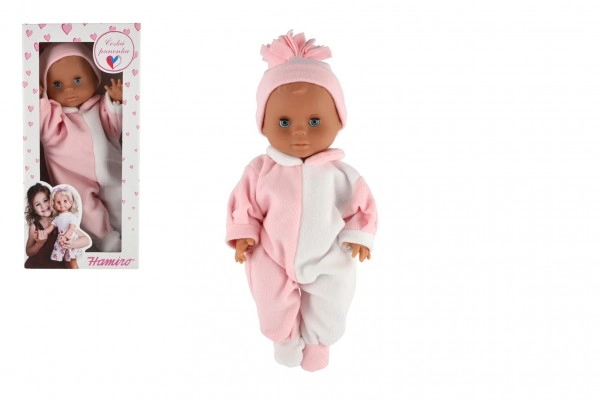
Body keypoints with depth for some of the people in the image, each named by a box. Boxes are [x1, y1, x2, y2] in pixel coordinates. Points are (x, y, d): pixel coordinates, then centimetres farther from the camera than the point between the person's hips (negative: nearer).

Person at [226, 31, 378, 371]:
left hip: (328, 263, 1)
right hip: (273, 261, 0)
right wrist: (243, 233, -12)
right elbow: (245, 203, -3)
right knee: (275, 311, 15)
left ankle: (317, 342, 50)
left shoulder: (340, 173, -16)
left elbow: (361, 205, -2)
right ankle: (286, 339, 50)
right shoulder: (261, 171, -17)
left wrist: (359, 236, -12)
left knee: (327, 315, 16)